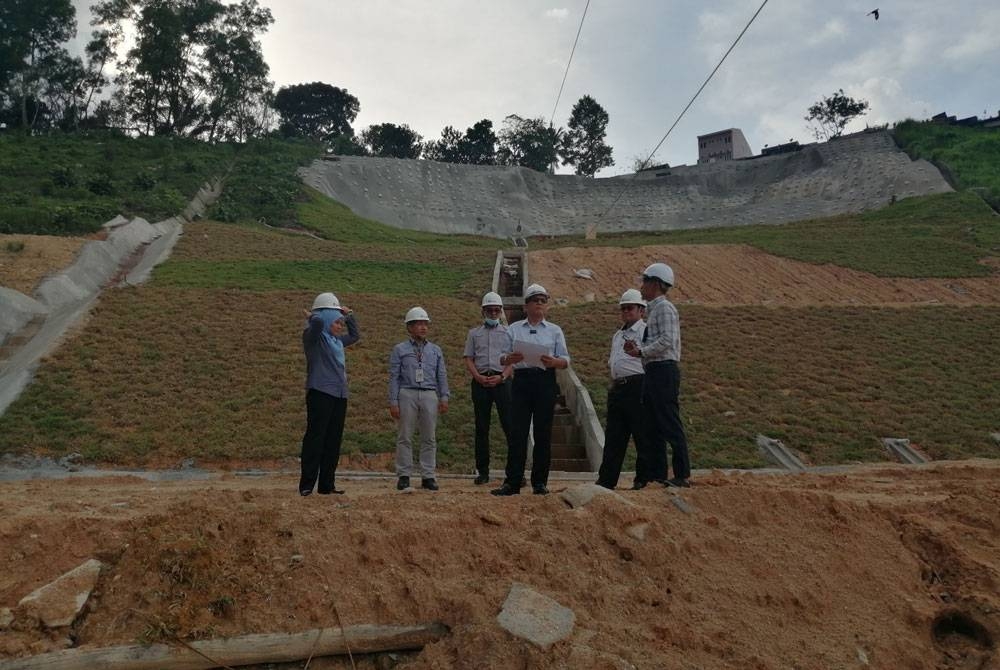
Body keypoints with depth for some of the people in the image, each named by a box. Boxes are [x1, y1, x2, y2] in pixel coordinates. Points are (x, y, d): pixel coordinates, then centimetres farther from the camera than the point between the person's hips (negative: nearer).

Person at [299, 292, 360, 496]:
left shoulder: (337, 340, 21)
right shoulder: (313, 336, -3)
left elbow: (355, 335, 38)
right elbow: (318, 322, -24)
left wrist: (349, 315, 29)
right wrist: (312, 315, -3)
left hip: (340, 395, 8)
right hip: (320, 393, -8)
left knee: (333, 441, 7)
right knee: (315, 438, -9)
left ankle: (327, 485, 13)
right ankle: (306, 485, -6)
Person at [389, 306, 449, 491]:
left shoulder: (435, 350, 14)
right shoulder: (399, 350, 6)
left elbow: (441, 376, 12)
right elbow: (394, 377, 2)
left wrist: (444, 398, 1)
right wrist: (393, 402, -5)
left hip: (430, 395, 2)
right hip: (407, 394, -2)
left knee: (429, 438, 4)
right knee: (405, 436, 1)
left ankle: (428, 476, 10)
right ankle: (404, 475, 8)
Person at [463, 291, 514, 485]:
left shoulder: (508, 332, 12)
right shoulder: (474, 333, 15)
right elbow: (469, 359, 9)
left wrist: (501, 377, -11)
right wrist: (479, 377, -8)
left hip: (502, 381, -1)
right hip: (480, 381, 2)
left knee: (509, 425, -7)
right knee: (481, 427, 4)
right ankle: (482, 470, 10)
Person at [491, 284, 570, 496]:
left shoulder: (555, 331, 12)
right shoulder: (514, 329, 13)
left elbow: (566, 360, 6)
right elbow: (503, 360, 8)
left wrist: (553, 362, -16)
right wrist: (510, 358, -16)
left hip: (546, 381, 0)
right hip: (521, 381, 0)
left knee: (543, 433, 2)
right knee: (517, 432, -4)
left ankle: (540, 482, 10)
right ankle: (512, 482, -2)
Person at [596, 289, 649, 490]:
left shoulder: (645, 331, -4)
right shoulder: (618, 335, 22)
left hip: (637, 388, -8)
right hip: (617, 389, 8)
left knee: (642, 436, -2)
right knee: (613, 437, 9)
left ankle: (644, 480, 6)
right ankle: (605, 481, 13)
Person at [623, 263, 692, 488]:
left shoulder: (664, 307, -9)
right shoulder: (653, 309, 20)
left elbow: (666, 340, -20)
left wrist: (641, 351, -13)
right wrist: (638, 348, 8)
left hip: (663, 371, -10)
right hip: (654, 372, 10)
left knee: (670, 425, -6)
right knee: (651, 427, 12)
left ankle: (683, 475, 0)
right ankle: (656, 473, 18)